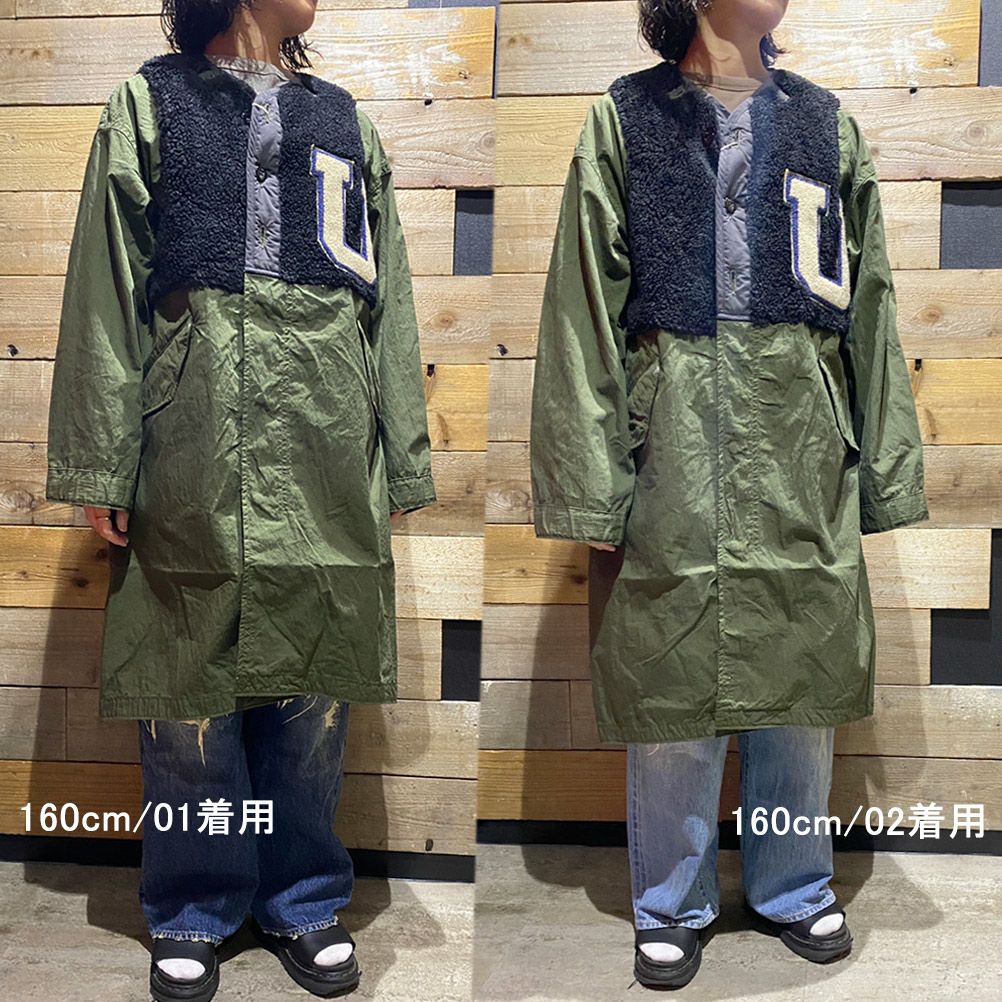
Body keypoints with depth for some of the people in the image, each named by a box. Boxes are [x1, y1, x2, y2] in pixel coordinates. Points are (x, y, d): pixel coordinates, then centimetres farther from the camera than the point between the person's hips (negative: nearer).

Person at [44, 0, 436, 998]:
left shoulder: (343, 119, 18)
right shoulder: (151, 102, 11)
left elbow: (388, 302, 14)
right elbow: (106, 291, 3)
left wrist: (402, 464, 8)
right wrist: (101, 465, -5)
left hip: (327, 458, 3)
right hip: (192, 456, -2)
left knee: (311, 690, 8)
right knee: (190, 693, 5)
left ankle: (303, 901, 26)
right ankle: (194, 915, 24)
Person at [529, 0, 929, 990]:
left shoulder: (828, 126, 14)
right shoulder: (624, 120, 5)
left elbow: (869, 311, 12)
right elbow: (584, 314, -2)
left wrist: (883, 476, 7)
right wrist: (589, 491, -8)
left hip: (805, 452, 3)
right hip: (674, 445, -2)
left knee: (801, 682, 11)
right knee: (673, 682, 6)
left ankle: (794, 889, 34)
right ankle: (673, 907, 27)